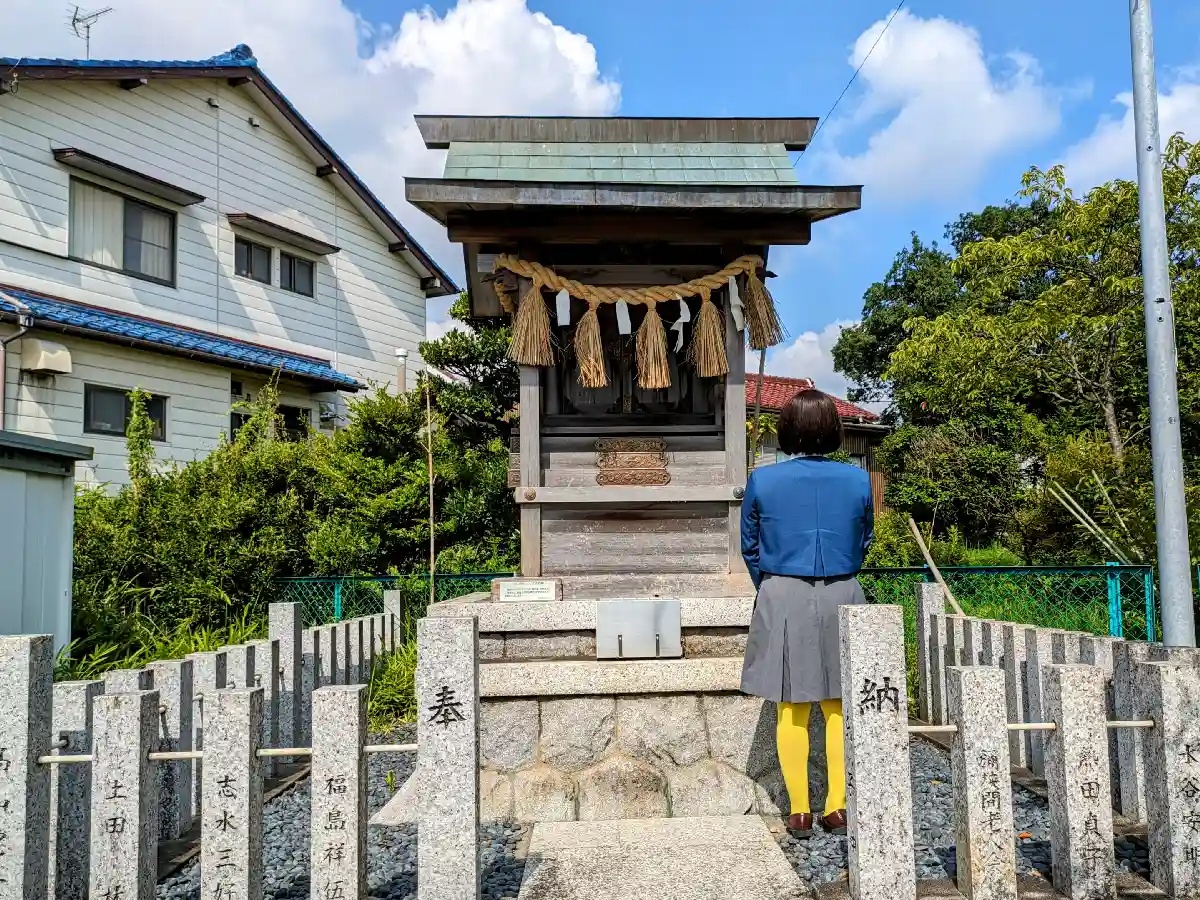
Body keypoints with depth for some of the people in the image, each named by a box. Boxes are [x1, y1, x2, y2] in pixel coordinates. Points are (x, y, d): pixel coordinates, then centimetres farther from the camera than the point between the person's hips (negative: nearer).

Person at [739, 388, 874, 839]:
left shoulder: (762, 480, -8)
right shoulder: (858, 480, -4)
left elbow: (750, 547, 2)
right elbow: (864, 541, 9)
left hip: (782, 600, -1)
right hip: (842, 598, 2)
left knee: (791, 709, 9)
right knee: (838, 707, 13)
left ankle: (800, 812, 14)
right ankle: (838, 808, 18)